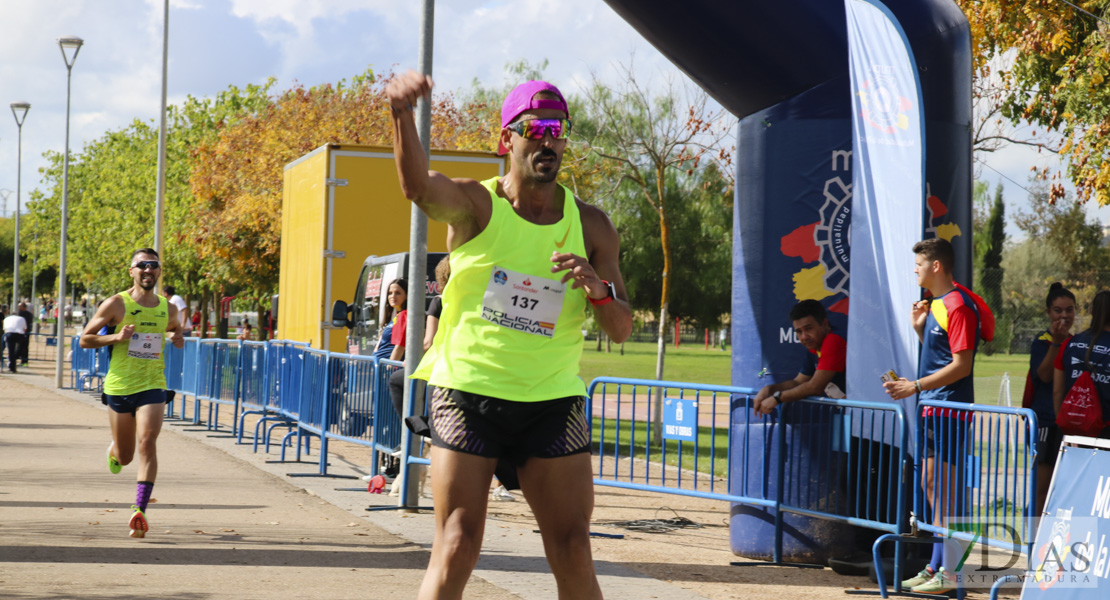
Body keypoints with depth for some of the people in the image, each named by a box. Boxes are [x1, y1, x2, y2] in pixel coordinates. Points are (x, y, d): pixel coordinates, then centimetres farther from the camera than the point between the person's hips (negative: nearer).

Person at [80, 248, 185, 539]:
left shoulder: (167, 309, 6)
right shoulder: (116, 304, -4)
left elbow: (176, 330, 28)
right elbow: (84, 339, 0)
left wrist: (178, 339, 3)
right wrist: (116, 337, -17)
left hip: (152, 386, 1)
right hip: (119, 386, -1)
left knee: (147, 443, -20)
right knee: (124, 457, 10)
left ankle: (140, 510, -21)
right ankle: (113, 449, 49)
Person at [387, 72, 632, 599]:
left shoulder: (590, 225, 7)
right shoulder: (474, 204, -3)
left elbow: (620, 329, 6)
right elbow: (417, 185, -26)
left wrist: (600, 290, -17)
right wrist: (403, 113, -46)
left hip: (553, 401, 3)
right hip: (468, 392, -3)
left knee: (573, 552, 2)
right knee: (456, 547, -6)